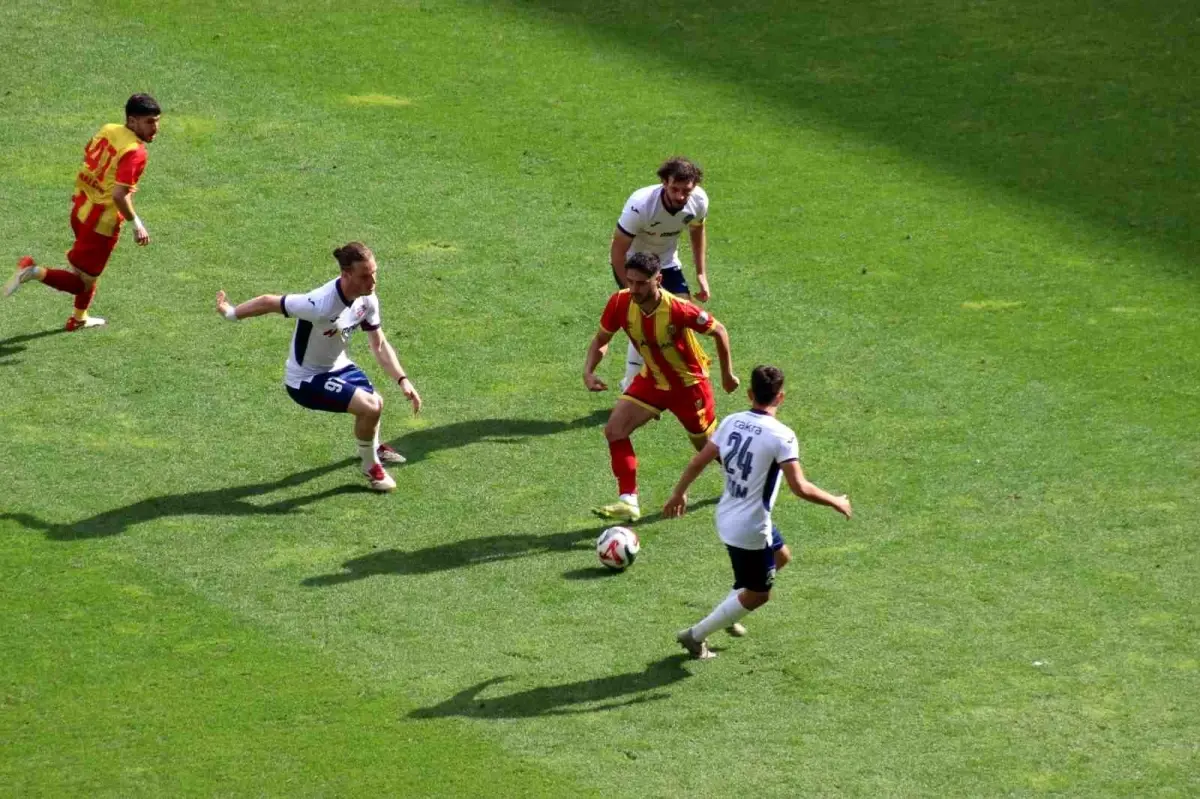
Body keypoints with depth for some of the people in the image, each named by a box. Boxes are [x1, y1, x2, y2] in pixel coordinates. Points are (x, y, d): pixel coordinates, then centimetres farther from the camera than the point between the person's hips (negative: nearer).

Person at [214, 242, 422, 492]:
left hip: (336, 366, 8)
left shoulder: (367, 300, -16)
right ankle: (371, 466, 7)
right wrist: (232, 313, -12)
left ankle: (372, 446, 60)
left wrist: (402, 380, -14)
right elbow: (268, 302, -28)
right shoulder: (321, 305, -39)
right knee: (370, 406, -21)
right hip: (306, 380, -8)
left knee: (375, 403, 23)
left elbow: (379, 344, -3)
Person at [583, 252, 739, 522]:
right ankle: (628, 502, -10)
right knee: (615, 430, -14)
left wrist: (727, 374, -6)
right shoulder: (620, 303, -21)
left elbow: (719, 331, -16)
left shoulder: (678, 309, -34)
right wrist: (588, 371, -21)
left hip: (689, 383, -4)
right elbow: (601, 339, -3)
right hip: (652, 379, 4)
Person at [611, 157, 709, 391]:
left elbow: (697, 232, 4)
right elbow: (617, 251, -28)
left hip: (666, 261, 5)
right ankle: (631, 387, -3)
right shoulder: (641, 205, -36)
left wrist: (702, 274, 1)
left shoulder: (699, 201, -20)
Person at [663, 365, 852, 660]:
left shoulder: (732, 422, -2)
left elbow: (699, 461, 4)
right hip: (750, 530, -8)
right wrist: (836, 502, -12)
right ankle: (695, 636, 15)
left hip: (728, 517, 8)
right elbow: (800, 488, -27)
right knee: (757, 595, 12)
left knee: (780, 557, 30)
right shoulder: (781, 436, -23)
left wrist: (679, 493, 20)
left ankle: (728, 614, 34)